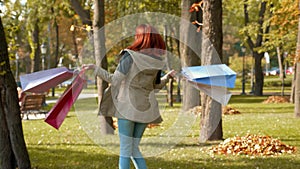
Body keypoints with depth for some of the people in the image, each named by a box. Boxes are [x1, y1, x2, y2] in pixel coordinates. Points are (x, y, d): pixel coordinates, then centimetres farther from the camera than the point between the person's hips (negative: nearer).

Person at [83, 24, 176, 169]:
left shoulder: (130, 57, -12)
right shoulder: (157, 61, 4)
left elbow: (114, 80, -15)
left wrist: (95, 68, -8)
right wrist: (168, 76, 35)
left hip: (127, 108, -5)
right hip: (145, 109, 5)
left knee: (125, 149, 0)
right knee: (134, 148, 17)